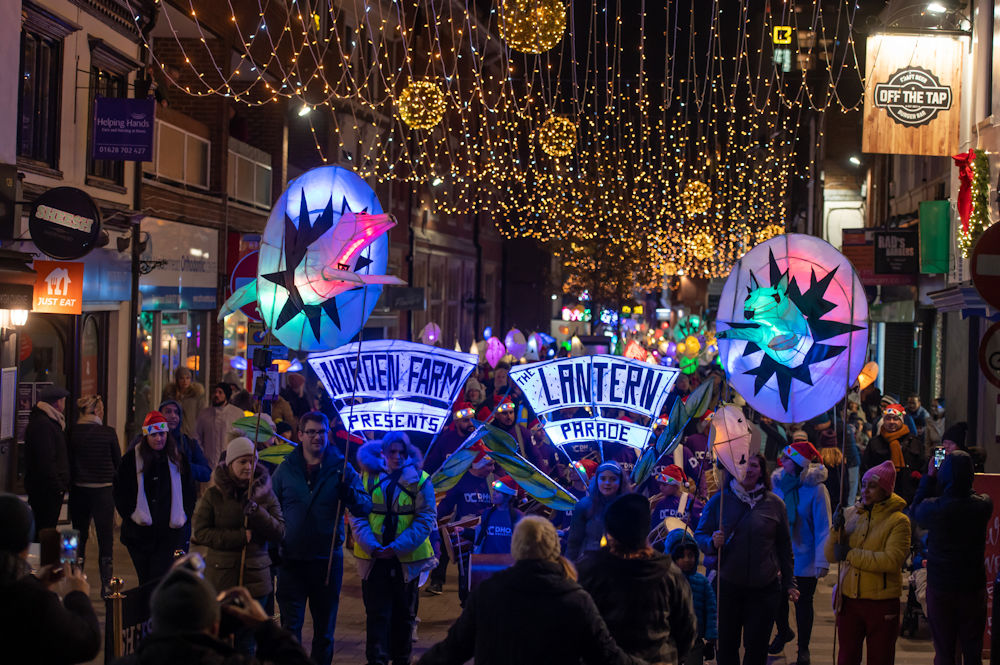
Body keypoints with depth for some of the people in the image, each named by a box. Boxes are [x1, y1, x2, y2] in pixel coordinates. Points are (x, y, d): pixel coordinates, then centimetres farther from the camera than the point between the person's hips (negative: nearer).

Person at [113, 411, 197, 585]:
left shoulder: (178, 460, 6)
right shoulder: (131, 459, 1)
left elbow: (189, 492, 13)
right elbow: (119, 492, 4)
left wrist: (183, 516, 1)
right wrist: (132, 515, -6)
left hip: (170, 532, 0)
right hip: (138, 532, 0)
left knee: (160, 578, -9)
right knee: (145, 581, 7)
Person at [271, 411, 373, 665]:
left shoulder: (341, 468, 0)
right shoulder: (286, 469, 3)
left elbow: (364, 508, -5)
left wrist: (348, 491, -25)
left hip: (328, 560, 0)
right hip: (292, 559, 0)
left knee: (325, 629, 11)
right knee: (290, 625, -2)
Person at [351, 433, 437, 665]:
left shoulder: (420, 480, -3)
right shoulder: (367, 477, 1)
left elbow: (426, 519, -6)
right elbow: (357, 516, -1)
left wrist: (398, 547, -15)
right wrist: (372, 546, -15)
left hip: (407, 558, 0)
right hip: (374, 557, 0)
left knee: (404, 613, 11)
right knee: (376, 612, -3)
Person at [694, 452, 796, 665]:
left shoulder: (774, 504, 5)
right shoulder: (719, 501, 2)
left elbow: (784, 547, 12)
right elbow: (700, 535, 8)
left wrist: (789, 583, 11)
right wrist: (713, 543, -15)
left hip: (764, 589, 0)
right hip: (727, 586, 0)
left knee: (756, 647, 2)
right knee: (726, 646, 4)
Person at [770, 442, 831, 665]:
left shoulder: (816, 489, -16)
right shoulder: (778, 483, -4)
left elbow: (823, 527, -14)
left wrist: (822, 561, -17)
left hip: (804, 557, -4)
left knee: (803, 602, 9)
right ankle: (783, 633, 44)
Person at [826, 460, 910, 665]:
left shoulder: (898, 521, -8)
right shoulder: (850, 514, 6)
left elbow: (892, 560, -22)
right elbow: (831, 556, 6)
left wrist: (851, 554, -17)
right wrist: (836, 531, -12)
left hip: (882, 603, -4)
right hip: (849, 600, 4)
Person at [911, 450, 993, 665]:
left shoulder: (934, 508, -18)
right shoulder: (983, 505, -12)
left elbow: (915, 510, 6)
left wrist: (929, 476, 10)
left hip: (940, 588, -1)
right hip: (973, 588, 2)